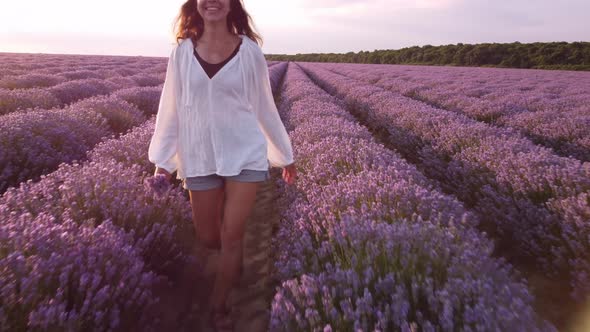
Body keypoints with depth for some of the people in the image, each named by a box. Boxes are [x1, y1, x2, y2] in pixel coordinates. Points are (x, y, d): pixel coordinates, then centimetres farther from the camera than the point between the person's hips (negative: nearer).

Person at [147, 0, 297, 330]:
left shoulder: (249, 50, -3)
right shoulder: (183, 51, 1)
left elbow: (264, 106, 4)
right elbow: (171, 107, 6)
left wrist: (286, 154, 9)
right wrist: (163, 159, 4)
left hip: (246, 154, -2)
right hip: (201, 158, 2)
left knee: (231, 235, 1)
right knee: (208, 236, 11)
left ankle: (219, 305, 25)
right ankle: (235, 261, 48)